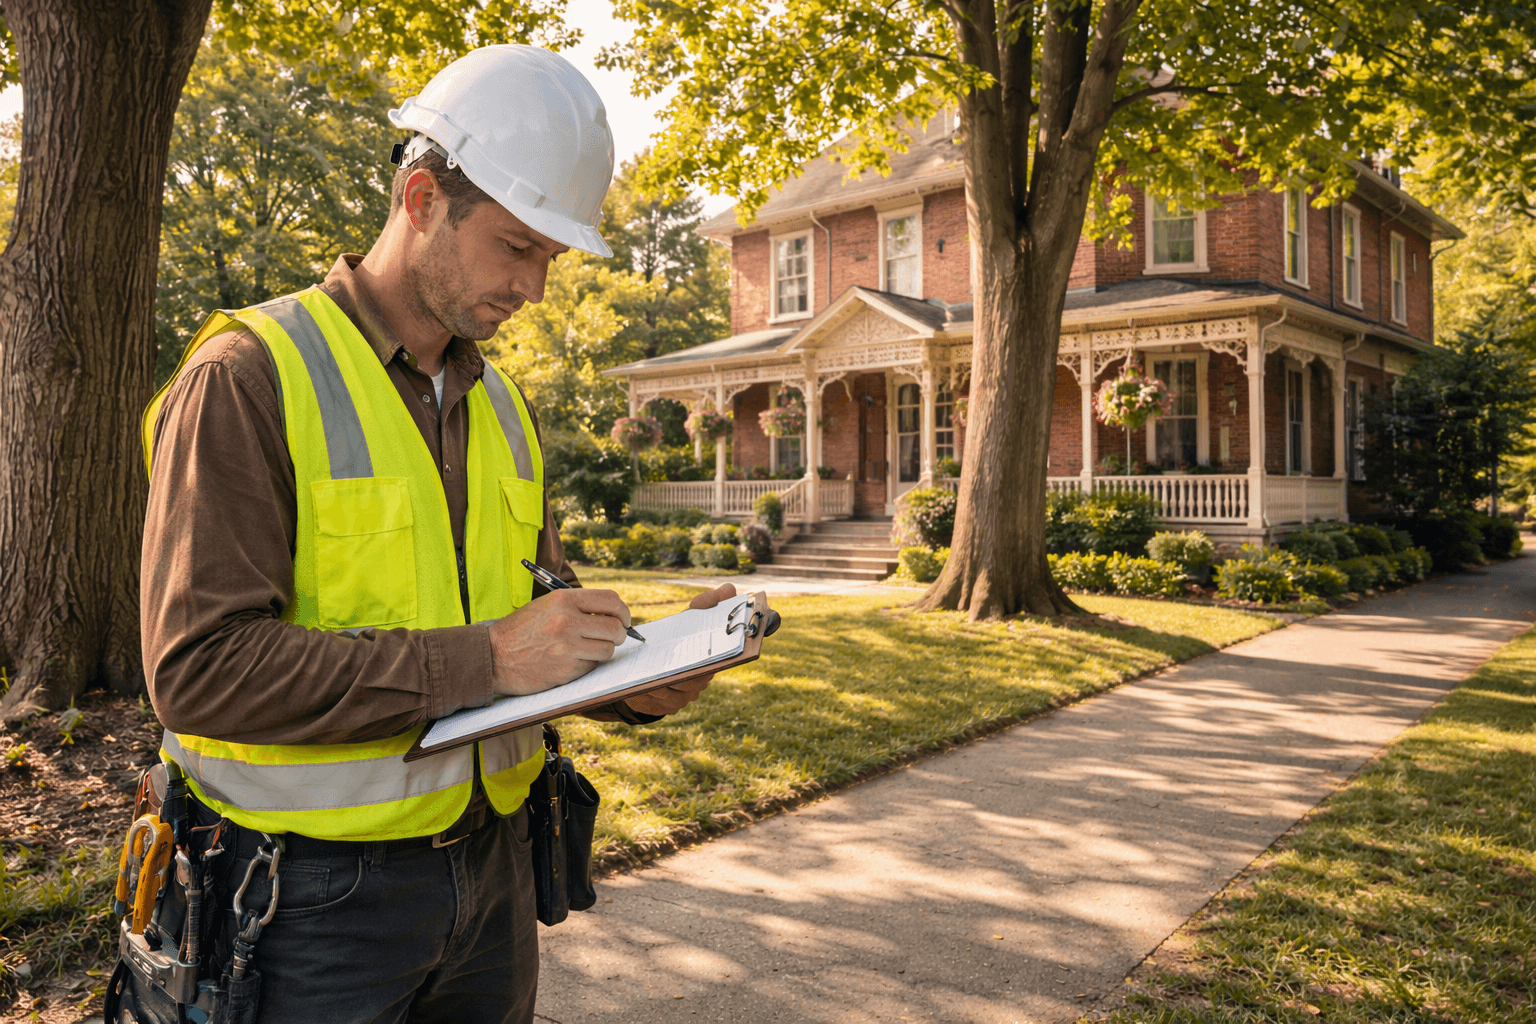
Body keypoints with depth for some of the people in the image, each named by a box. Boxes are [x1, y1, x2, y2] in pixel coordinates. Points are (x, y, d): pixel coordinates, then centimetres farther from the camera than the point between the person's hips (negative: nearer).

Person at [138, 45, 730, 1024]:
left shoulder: (500, 403, 9)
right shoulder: (247, 379, -13)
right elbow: (199, 666, -22)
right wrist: (484, 658, -26)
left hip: (490, 859, 6)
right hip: (318, 888, -6)